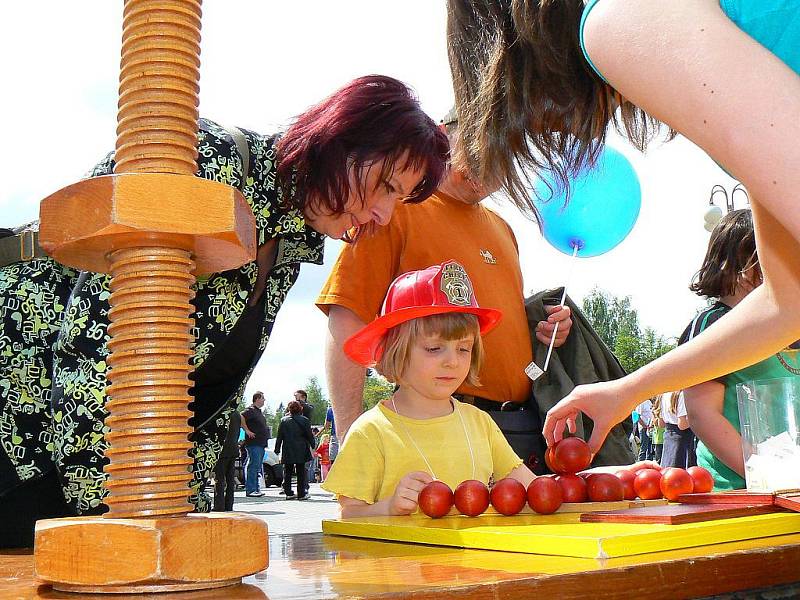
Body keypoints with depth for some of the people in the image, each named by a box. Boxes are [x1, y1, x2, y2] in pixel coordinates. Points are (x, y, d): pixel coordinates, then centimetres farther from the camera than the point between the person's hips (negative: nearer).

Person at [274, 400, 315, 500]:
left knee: (287, 473, 11)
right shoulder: (305, 420, -4)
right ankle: (301, 494, 4)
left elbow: (279, 437, 2)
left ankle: (288, 493, 10)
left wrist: (277, 449, 9)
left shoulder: (283, 420, -1)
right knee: (301, 473, 4)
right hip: (301, 451, -1)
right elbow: (310, 435, -1)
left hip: (287, 452, 1)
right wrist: (313, 446, 13)